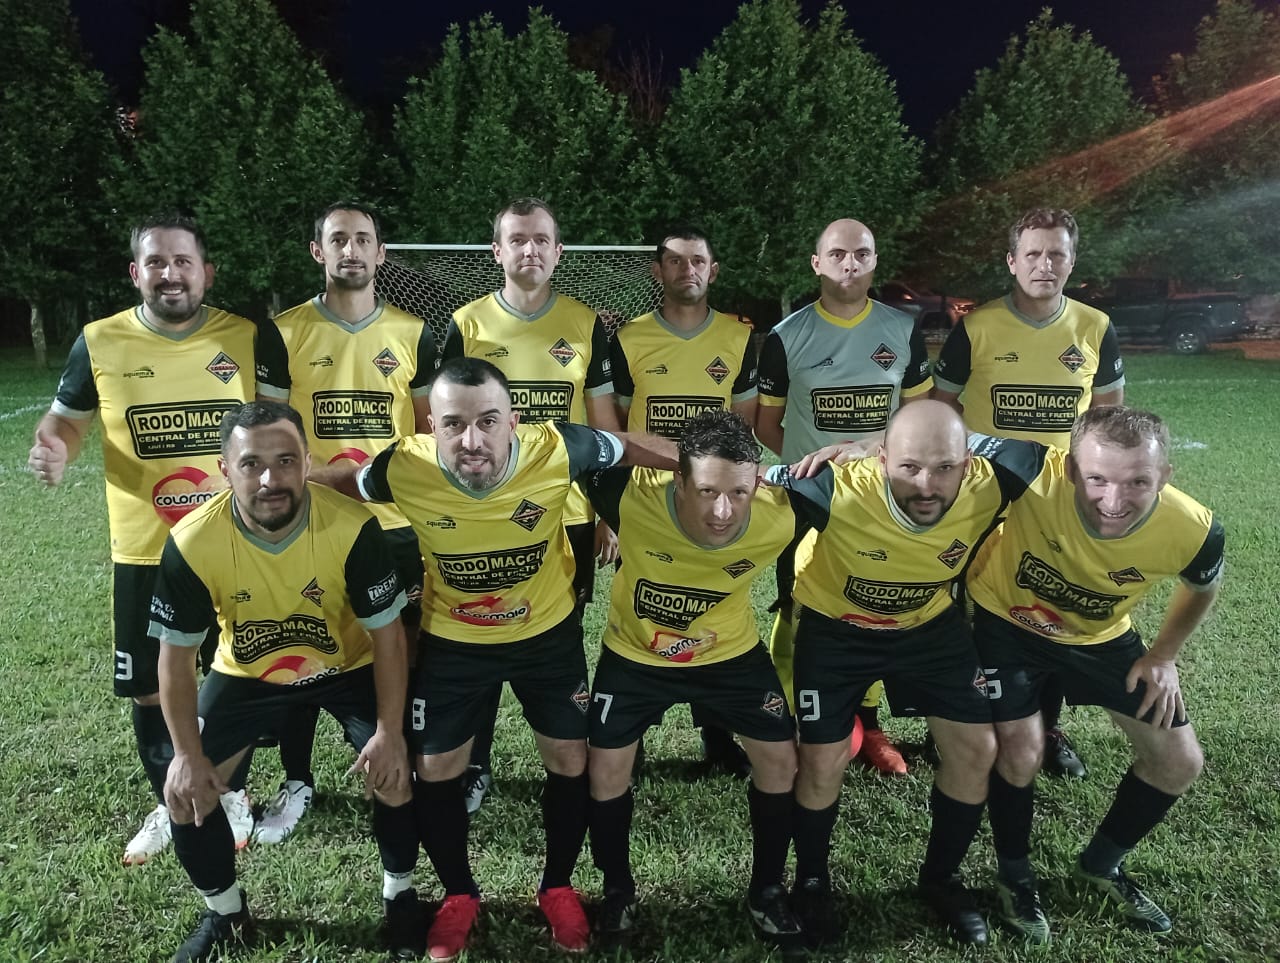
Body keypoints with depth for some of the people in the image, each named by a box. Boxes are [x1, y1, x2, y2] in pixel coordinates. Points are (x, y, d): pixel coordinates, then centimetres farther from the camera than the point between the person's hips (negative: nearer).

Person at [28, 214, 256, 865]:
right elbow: (65, 418, 9)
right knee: (149, 689, 12)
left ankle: (230, 794, 36)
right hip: (143, 554, 1)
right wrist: (53, 450, -13)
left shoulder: (247, 337, -4)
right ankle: (168, 804, 36)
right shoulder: (100, 341, -3)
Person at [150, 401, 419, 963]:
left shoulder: (352, 528, -32)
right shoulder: (192, 543, -28)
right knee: (185, 794, -3)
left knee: (394, 779, -13)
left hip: (349, 667, -1)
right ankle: (225, 915, 27)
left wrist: (389, 733, -19)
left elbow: (387, 633, -19)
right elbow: (176, 656, -12)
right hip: (248, 675, 2)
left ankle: (398, 895, 20)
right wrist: (188, 755, -11)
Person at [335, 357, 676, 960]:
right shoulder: (404, 469, -27)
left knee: (570, 759, 11)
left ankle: (558, 886, 38)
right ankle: (459, 894, 39)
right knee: (435, 769, 11)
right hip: (452, 640, 0)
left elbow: (630, 449, -12)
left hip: (548, 632, 0)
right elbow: (339, 487, -4)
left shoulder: (555, 450, -29)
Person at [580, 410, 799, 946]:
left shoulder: (780, 517, -32)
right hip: (635, 653, -1)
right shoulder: (633, 498, -36)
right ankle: (618, 890, 29)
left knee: (780, 759, 2)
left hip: (731, 652, 1)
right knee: (606, 769, 0)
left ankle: (766, 891, 27)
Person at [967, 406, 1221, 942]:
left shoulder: (1192, 531, -29)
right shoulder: (1033, 476, -41)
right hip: (1007, 620, -3)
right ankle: (1015, 875, 19)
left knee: (1181, 761, 7)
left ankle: (1102, 865, 34)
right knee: (1020, 751, -13)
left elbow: (1203, 587, -3)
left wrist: (1164, 655, -2)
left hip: (1101, 635, 4)